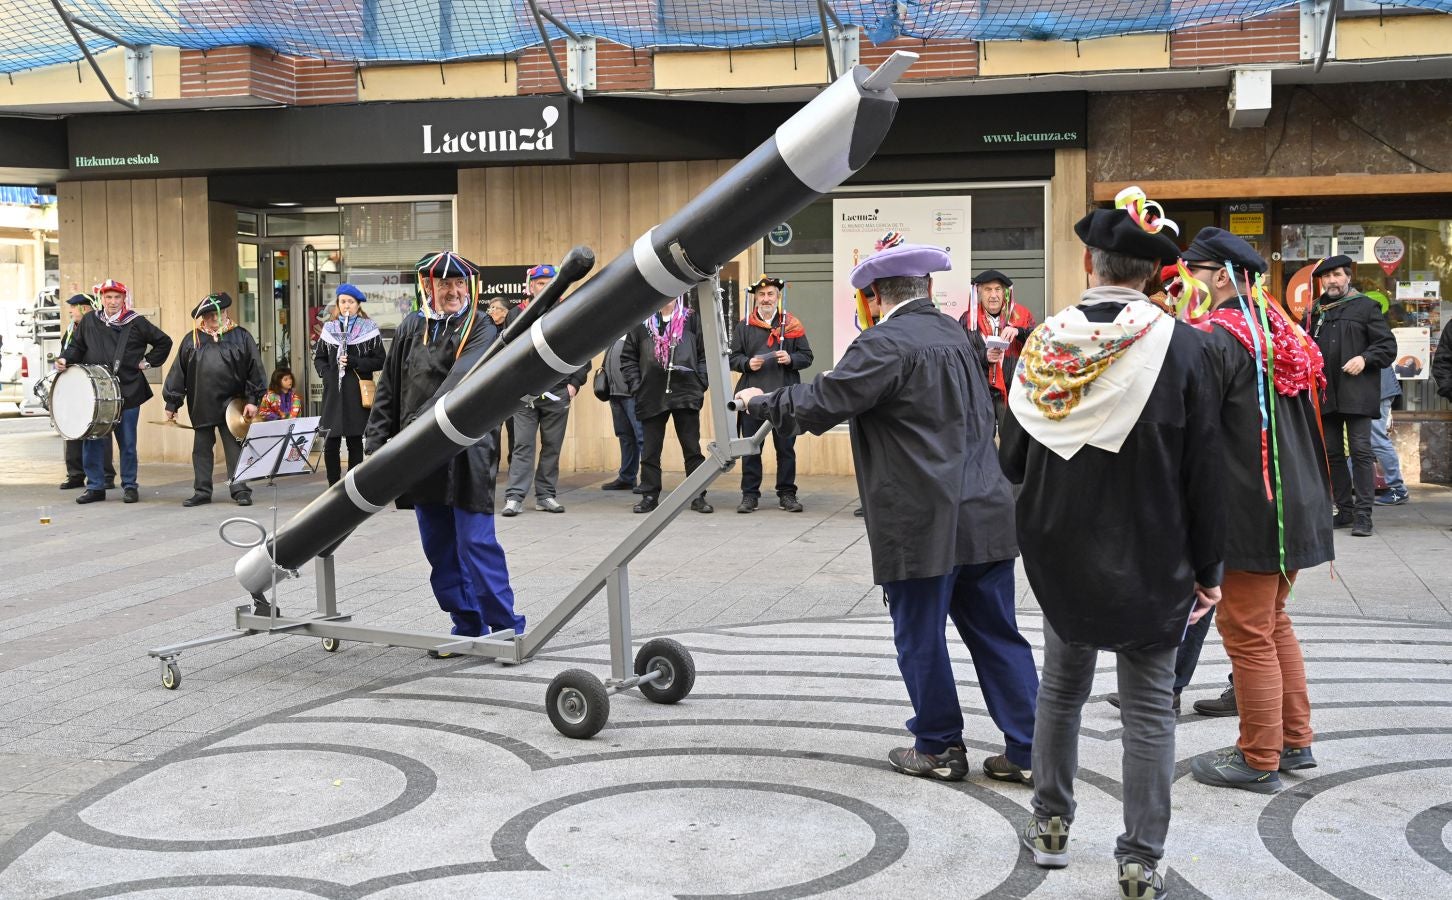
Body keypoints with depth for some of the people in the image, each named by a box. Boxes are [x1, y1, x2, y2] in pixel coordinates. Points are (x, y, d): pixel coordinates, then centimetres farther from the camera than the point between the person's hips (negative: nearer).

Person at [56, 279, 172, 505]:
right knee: (92, 440, 0)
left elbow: (164, 342, 10)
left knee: (127, 442, 6)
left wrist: (147, 362, 4)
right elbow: (77, 347, 16)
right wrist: (65, 359, -3)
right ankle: (95, 486, 10)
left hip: (128, 392, -1)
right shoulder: (88, 322, 8)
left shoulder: (136, 323, 2)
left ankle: (130, 486, 16)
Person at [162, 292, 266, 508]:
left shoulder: (241, 337, 2)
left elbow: (255, 370, 1)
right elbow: (178, 372, 8)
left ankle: (240, 491, 5)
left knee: (235, 448, 0)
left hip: (231, 405, -3)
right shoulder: (191, 339, 7)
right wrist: (172, 404, 6)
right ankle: (202, 491, 16)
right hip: (201, 407, 3)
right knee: (201, 449, 8)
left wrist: (252, 399, -5)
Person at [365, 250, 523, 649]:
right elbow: (389, 390, 15)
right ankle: (468, 628, 19)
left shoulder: (480, 329, -4)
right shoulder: (410, 328, 12)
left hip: (466, 455, -5)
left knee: (476, 542, -7)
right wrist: (376, 443, 7)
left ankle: (507, 628, 4)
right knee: (439, 548, 9)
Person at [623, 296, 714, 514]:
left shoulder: (691, 319, 6)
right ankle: (649, 496, 14)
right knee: (650, 450, 6)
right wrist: (636, 387, 0)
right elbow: (628, 357, 7)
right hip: (652, 396, 1)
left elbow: (704, 354, 6)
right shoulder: (642, 322, 5)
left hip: (686, 395, 0)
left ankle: (698, 496, 9)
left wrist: (700, 385, -2)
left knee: (692, 448, 3)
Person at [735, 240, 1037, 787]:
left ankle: (939, 748, 19)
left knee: (921, 640, 8)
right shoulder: (956, 335, 13)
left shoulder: (885, 345, -13)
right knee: (997, 635, 11)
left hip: (922, 526, -7)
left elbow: (817, 406, -16)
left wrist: (758, 402, -1)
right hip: (985, 516, 8)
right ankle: (1028, 751, 14)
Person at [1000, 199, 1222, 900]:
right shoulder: (1179, 347, -13)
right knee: (1148, 709, 7)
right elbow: (1204, 471, -10)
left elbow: (1013, 460, 1)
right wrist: (1206, 567, 0)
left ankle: (1050, 824, 31)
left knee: (1061, 685, 21)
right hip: (1151, 562, -2)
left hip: (1060, 553, 3)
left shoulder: (1045, 343, -7)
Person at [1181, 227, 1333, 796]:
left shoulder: (1216, 341, -17)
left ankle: (1259, 760, 10)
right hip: (1295, 504, 9)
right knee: (1273, 622, 21)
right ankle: (1294, 740, 29)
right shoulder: (1282, 330, 10)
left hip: (1250, 510, -9)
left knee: (1246, 631, 1)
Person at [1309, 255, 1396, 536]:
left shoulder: (1366, 307, 2)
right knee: (1332, 452, 8)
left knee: (1361, 450, -8)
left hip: (1357, 393, -5)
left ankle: (1363, 514, -7)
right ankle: (1345, 509, 17)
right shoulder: (1316, 311, 16)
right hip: (1326, 393, 5)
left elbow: (1388, 346, 0)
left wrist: (1365, 359, -16)